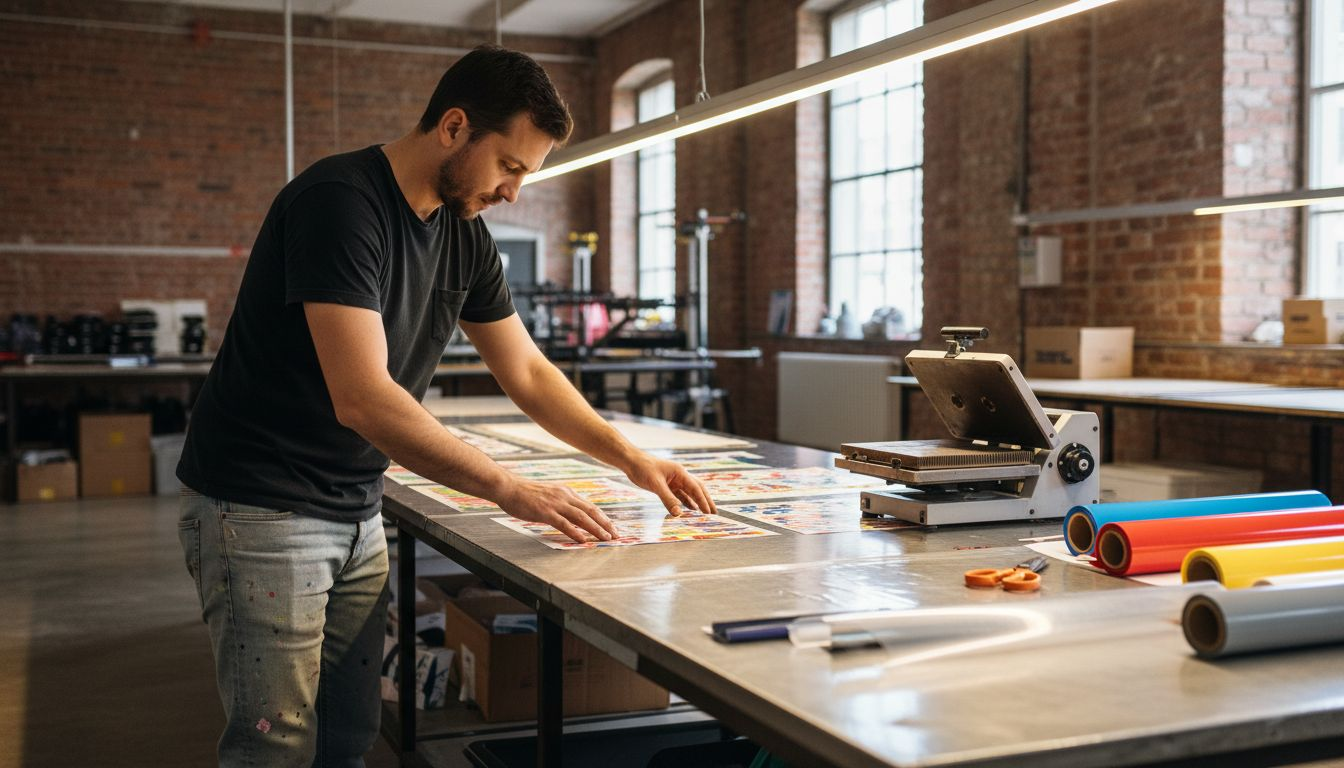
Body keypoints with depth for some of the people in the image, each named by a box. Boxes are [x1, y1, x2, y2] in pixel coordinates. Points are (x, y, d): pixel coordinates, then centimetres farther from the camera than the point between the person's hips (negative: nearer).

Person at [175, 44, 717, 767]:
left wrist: (630, 456, 4)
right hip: (262, 510, -8)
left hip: (357, 514, 8)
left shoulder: (464, 235, 6)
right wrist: (508, 489, -25)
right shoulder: (339, 200, -21)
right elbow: (362, 397, -28)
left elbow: (527, 372, 14)